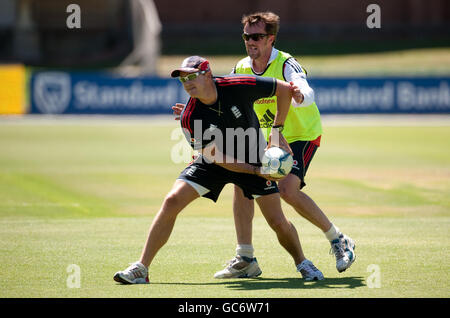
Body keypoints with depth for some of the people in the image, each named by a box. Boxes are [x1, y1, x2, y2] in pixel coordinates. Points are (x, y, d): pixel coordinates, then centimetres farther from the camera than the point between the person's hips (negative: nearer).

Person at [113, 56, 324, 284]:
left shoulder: (238, 86, -26)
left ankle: (301, 263, 24)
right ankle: (141, 268, -11)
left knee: (278, 223, -7)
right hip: (214, 163, 0)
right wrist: (255, 171, -28)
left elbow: (285, 89, -13)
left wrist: (276, 130, -13)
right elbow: (217, 157, -20)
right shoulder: (190, 117, -24)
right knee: (172, 201, -17)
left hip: (255, 159, 0)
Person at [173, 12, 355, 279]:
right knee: (243, 184, -8)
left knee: (288, 189, -26)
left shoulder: (285, 64, -23)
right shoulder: (241, 69, -2)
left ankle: (338, 240, -9)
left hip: (302, 135, -7)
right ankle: (245, 259, 0)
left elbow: (307, 93, -42)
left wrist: (299, 96, -65)